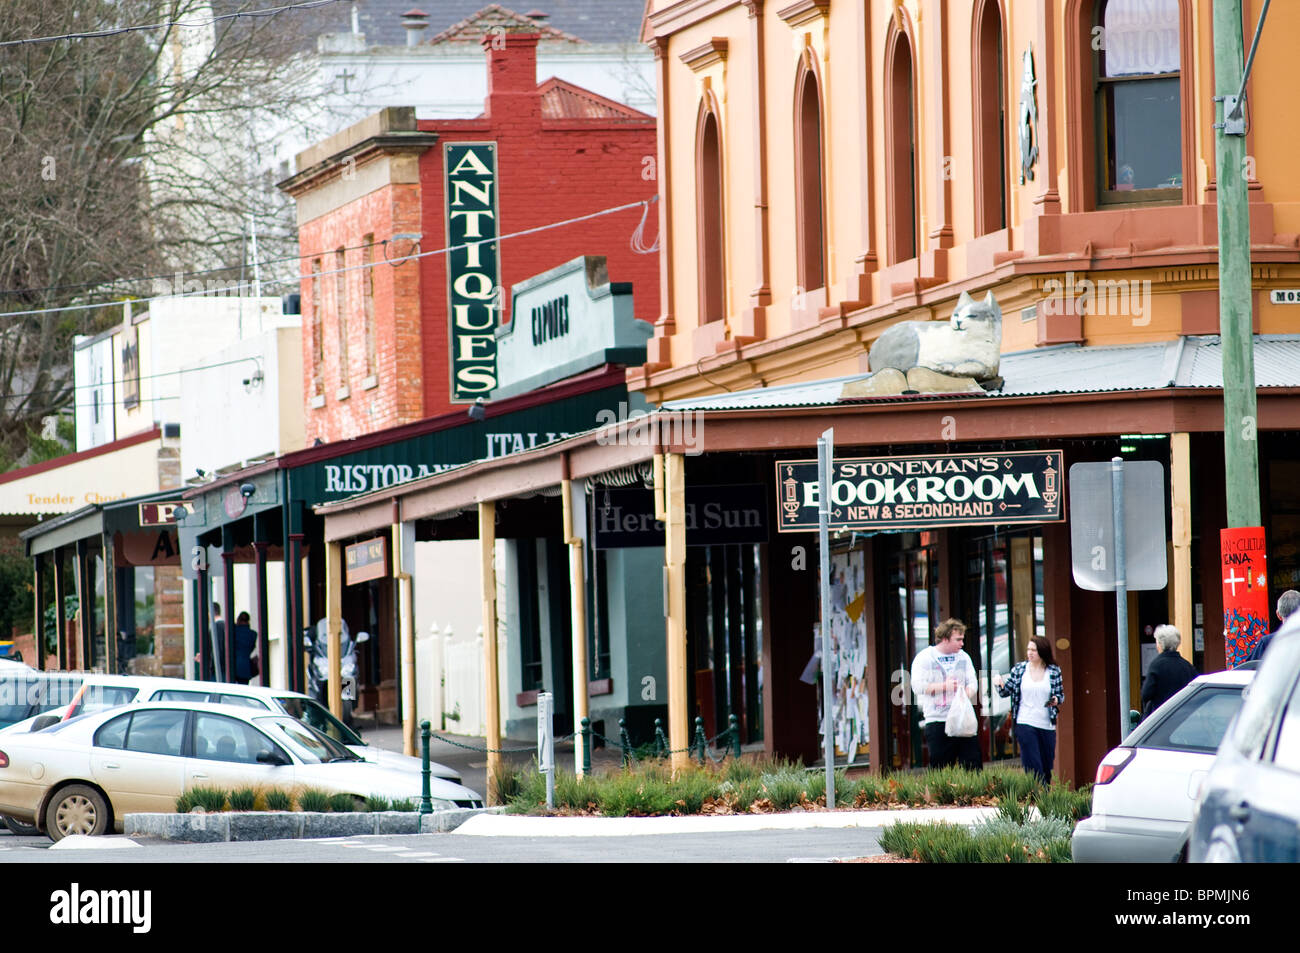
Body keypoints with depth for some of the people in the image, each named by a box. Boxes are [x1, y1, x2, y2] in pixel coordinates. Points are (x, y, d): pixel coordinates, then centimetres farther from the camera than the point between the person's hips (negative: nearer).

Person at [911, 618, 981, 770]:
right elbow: (917, 686, -12)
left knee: (973, 766, -1)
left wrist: (965, 696, -12)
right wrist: (944, 686, -17)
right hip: (937, 722, -4)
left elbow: (973, 683, 10)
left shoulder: (963, 657, 13)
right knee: (940, 769, -3)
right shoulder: (924, 658, -2)